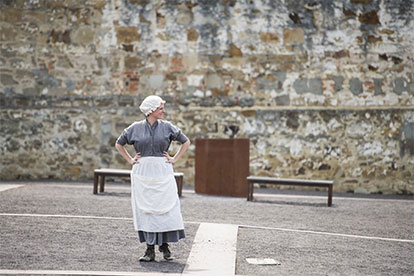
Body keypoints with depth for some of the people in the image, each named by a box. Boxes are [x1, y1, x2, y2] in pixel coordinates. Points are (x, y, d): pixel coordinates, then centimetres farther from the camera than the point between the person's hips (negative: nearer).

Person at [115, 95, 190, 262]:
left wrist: (175, 159, 6)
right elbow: (119, 144, 17)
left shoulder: (167, 127, 4)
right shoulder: (136, 128, 4)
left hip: (162, 173, 0)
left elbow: (186, 142, 14)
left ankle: (164, 245, 10)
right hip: (142, 173, 0)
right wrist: (130, 160, 8)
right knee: (145, 210, 0)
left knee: (165, 208, -3)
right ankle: (150, 249, 5)